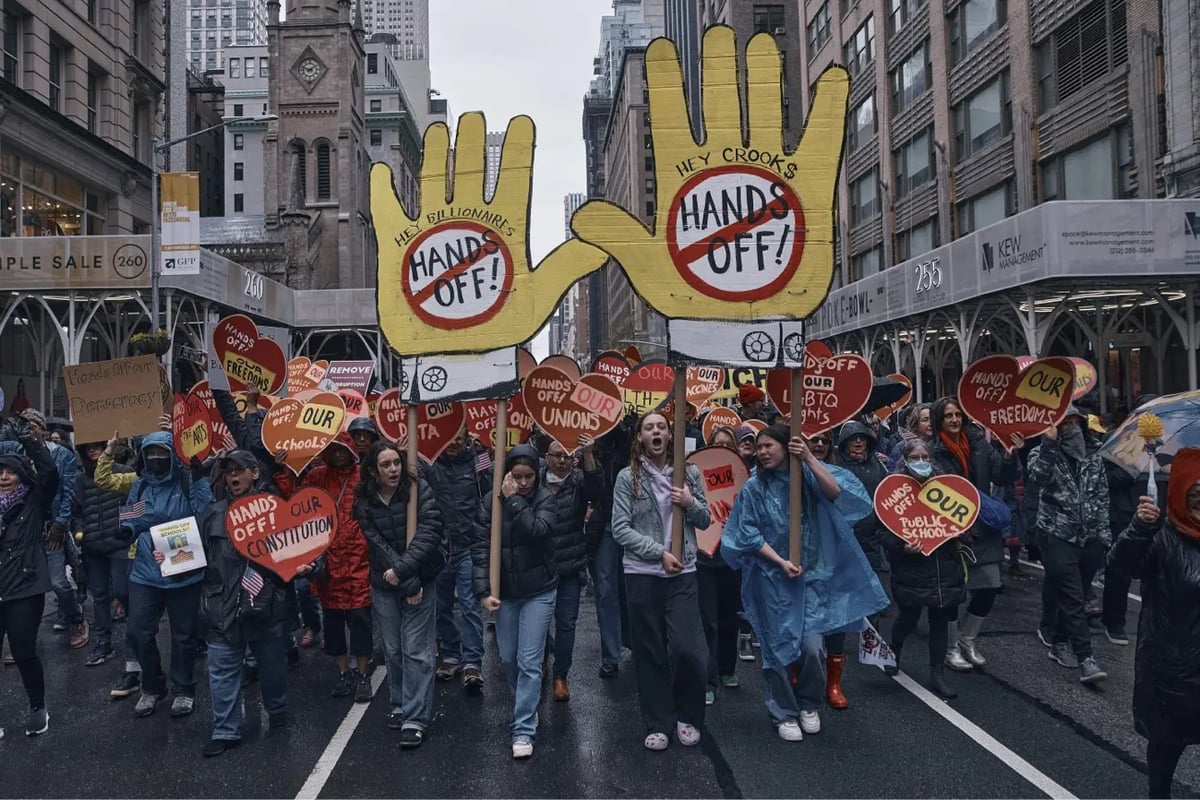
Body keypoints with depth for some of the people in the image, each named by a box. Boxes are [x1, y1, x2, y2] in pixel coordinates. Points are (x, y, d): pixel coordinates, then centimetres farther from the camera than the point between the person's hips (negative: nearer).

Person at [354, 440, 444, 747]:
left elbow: (428, 533, -18)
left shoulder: (419, 489, -10)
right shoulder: (364, 502, -5)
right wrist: (409, 584, -17)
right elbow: (379, 546, -11)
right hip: (384, 585, 3)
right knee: (393, 650, 13)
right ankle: (399, 705, 31)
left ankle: (415, 718, 2)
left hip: (421, 580, -2)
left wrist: (402, 570, -25)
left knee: (416, 650, -4)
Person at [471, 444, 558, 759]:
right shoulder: (490, 501, -6)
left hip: (539, 591, -3)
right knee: (508, 658, 14)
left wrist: (515, 500, -23)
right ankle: (526, 704, 41)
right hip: (504, 592, 3)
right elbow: (480, 547, -8)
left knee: (529, 661, -4)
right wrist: (483, 590, -15)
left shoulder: (544, 498, -10)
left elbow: (537, 532, -27)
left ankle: (524, 729, 3)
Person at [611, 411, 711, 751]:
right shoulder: (627, 477, -2)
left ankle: (688, 717, 19)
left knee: (688, 650, -5)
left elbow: (706, 521, 11)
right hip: (641, 575, -1)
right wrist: (659, 552, -15)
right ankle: (657, 724, 21)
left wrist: (691, 504, -10)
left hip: (682, 574, 1)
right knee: (650, 652, 6)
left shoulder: (689, 473, 4)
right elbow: (620, 529, -7)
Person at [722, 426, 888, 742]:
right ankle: (784, 714, 20)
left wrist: (809, 459, -22)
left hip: (811, 575, 0)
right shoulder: (754, 488, -1)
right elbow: (748, 535, -4)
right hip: (772, 579, 0)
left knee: (812, 645, -6)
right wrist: (780, 561, -13)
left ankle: (808, 704, 20)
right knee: (779, 646, 3)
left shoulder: (809, 475, 1)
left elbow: (836, 493, -18)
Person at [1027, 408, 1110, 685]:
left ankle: (1060, 643, 30)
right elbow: (1039, 475, -24)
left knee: (1070, 596, 13)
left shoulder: (1094, 456, 10)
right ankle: (1085, 658, -10)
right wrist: (1049, 441, -26)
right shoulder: (1043, 452, -2)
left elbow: (1102, 496, 13)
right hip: (1059, 536, -4)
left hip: (1091, 538, 4)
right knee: (1073, 598, -9)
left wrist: (1104, 532, 8)